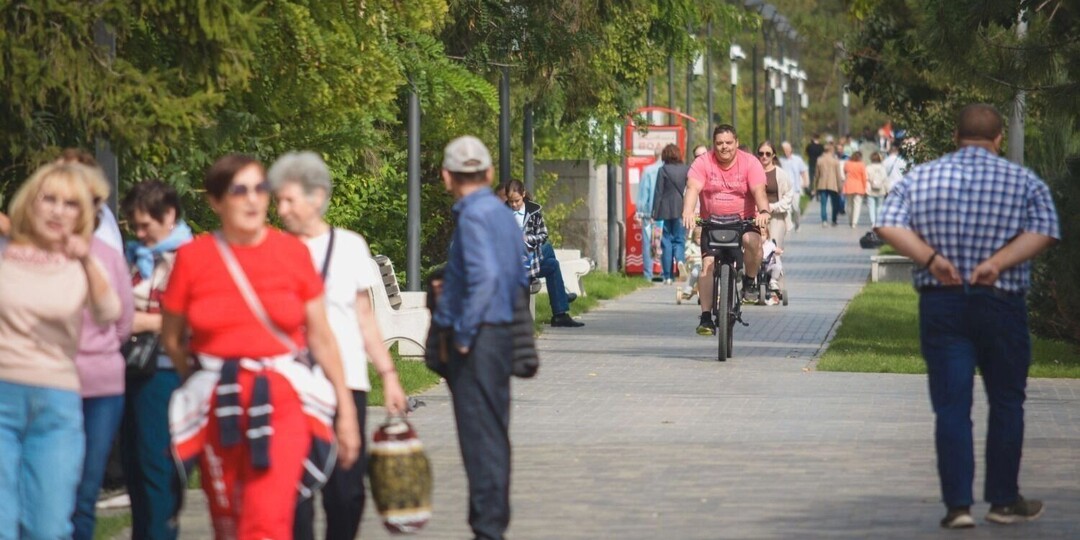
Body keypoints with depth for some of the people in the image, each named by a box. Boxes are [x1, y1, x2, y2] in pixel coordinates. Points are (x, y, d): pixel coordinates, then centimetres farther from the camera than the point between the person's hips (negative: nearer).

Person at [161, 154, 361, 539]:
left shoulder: (292, 252, 1)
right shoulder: (192, 257, 0)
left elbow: (321, 337, 6)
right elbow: (172, 339, 11)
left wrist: (346, 407, 6)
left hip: (283, 398, -2)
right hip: (218, 406, 2)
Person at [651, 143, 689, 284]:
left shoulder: (663, 170, -4)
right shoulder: (687, 170, 1)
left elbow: (658, 193, -4)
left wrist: (655, 213, 0)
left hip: (666, 210, -1)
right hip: (682, 210, 1)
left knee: (667, 241, 6)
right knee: (680, 239, 9)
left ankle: (668, 276, 5)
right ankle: (680, 259, -23)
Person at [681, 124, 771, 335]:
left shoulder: (749, 162, -8)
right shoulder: (703, 163, -7)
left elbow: (759, 191, -18)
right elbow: (693, 188, -21)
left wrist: (764, 211, -39)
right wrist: (688, 211, -41)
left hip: (744, 219, -1)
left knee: (753, 242, -32)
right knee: (708, 263, -13)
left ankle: (750, 280, -4)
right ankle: (706, 316, -10)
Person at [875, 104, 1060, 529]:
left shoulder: (920, 179, 4)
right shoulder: (1024, 182, 1)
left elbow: (889, 226, -7)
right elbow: (1043, 232, -12)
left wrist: (930, 258, -12)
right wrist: (998, 262, -16)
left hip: (940, 304, 1)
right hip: (1002, 306, -1)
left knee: (951, 406, 2)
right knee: (1006, 403, 13)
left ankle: (958, 505, -3)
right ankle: (1004, 501, 17)